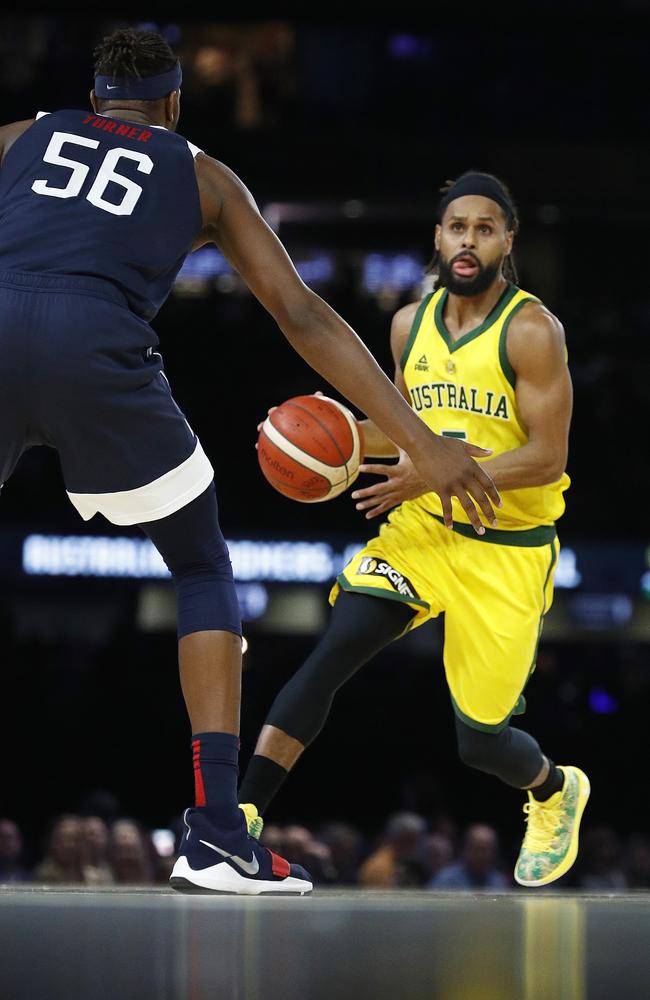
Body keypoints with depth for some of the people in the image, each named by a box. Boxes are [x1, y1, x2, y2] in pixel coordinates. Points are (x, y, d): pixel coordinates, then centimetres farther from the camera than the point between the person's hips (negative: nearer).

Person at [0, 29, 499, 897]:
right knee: (203, 571, 18)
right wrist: (420, 443, 15)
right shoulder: (201, 176, 25)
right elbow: (302, 316, 17)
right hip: (97, 349, -1)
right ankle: (216, 835, 5)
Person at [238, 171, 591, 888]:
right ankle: (242, 820, -23)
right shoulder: (411, 324, 5)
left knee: (479, 740, 1)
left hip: (507, 551, -4)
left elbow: (547, 457, -19)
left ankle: (555, 793, 36)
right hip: (422, 530, 4)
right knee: (331, 654, -20)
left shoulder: (531, 330, -14)